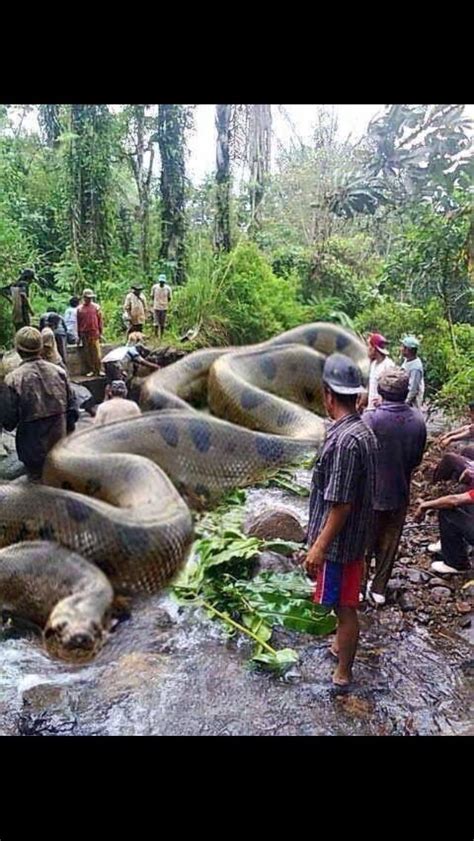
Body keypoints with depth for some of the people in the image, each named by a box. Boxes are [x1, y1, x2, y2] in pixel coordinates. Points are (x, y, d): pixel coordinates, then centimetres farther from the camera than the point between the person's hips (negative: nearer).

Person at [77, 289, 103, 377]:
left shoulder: (96, 307, 5)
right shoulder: (79, 309, 6)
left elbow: (100, 320, 7)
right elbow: (78, 323, 9)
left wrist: (100, 332, 3)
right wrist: (79, 334, 7)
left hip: (94, 333, -1)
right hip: (84, 334, 1)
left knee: (96, 353, -3)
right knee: (87, 353, 5)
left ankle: (98, 370, 3)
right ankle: (91, 370, 12)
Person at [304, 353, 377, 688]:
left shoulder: (344, 439, -28)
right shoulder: (364, 430, 2)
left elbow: (341, 504, -26)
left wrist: (320, 546, -19)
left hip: (339, 540, -9)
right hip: (355, 535, 9)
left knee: (344, 607, 7)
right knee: (345, 603, 26)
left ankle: (343, 674, 24)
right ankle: (341, 646, 46)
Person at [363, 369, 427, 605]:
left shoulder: (371, 418, -22)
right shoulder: (418, 419, -7)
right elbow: (417, 458, 3)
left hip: (372, 493, -3)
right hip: (400, 493, 3)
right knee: (389, 543, 18)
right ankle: (379, 589, 29)